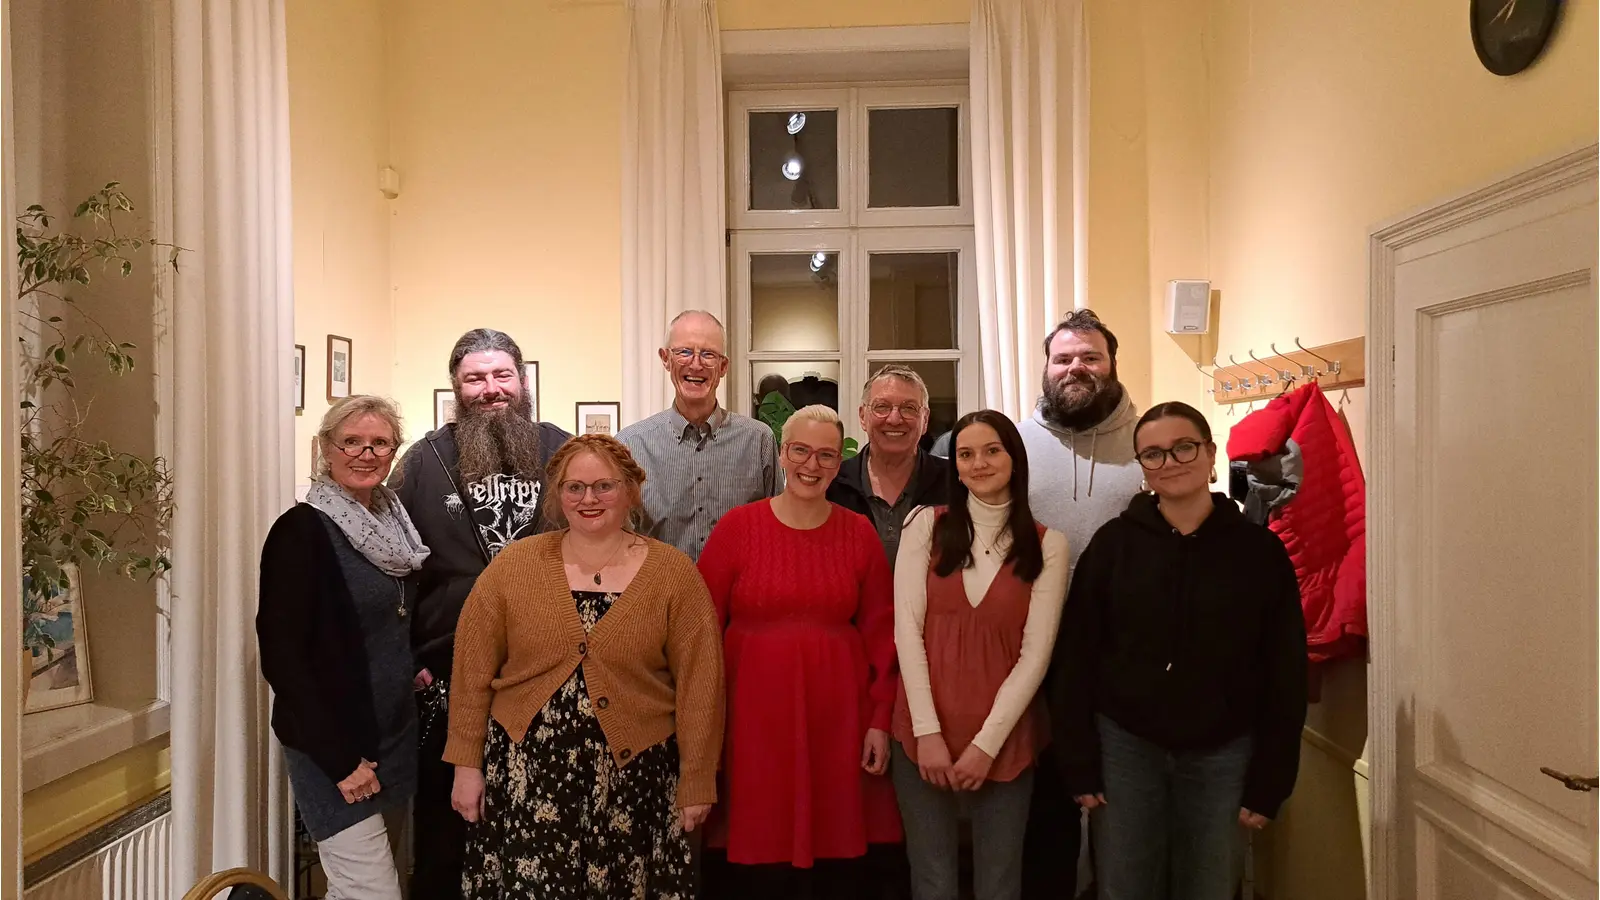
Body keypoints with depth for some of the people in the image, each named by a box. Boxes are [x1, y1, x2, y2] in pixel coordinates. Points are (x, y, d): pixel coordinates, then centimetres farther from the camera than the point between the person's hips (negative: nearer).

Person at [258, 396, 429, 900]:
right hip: (334, 747, -7)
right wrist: (339, 758, -18)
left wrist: (417, 669, 5)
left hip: (397, 735, 7)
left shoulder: (394, 525, 7)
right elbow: (282, 657, -17)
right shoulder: (301, 529, -14)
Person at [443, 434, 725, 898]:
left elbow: (699, 685, -3)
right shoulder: (514, 564, 0)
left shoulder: (673, 572, -4)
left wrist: (696, 782, -3)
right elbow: (473, 671, 3)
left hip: (632, 777, 0)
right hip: (526, 775, 1)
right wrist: (468, 764, 1)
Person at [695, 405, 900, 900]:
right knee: (757, 858, 5)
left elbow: (880, 632, 5)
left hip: (837, 713, 2)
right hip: (754, 712, -1)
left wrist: (881, 719, 2)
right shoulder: (736, 527, -3)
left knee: (838, 858, 9)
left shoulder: (860, 533, 3)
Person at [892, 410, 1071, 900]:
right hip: (923, 732, 0)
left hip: (1005, 740, 0)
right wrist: (928, 731, -10)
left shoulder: (1048, 545, 1)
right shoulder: (926, 525, 1)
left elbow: (1035, 653, -4)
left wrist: (987, 743, -10)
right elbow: (907, 629, -4)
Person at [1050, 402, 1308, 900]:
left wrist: (1269, 782, -3)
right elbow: (1076, 659, -3)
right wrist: (1081, 765, -6)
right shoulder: (1113, 543, -4)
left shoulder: (1260, 550, -4)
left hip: (1221, 755, 0)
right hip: (1125, 747, 0)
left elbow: (1285, 675, -1)